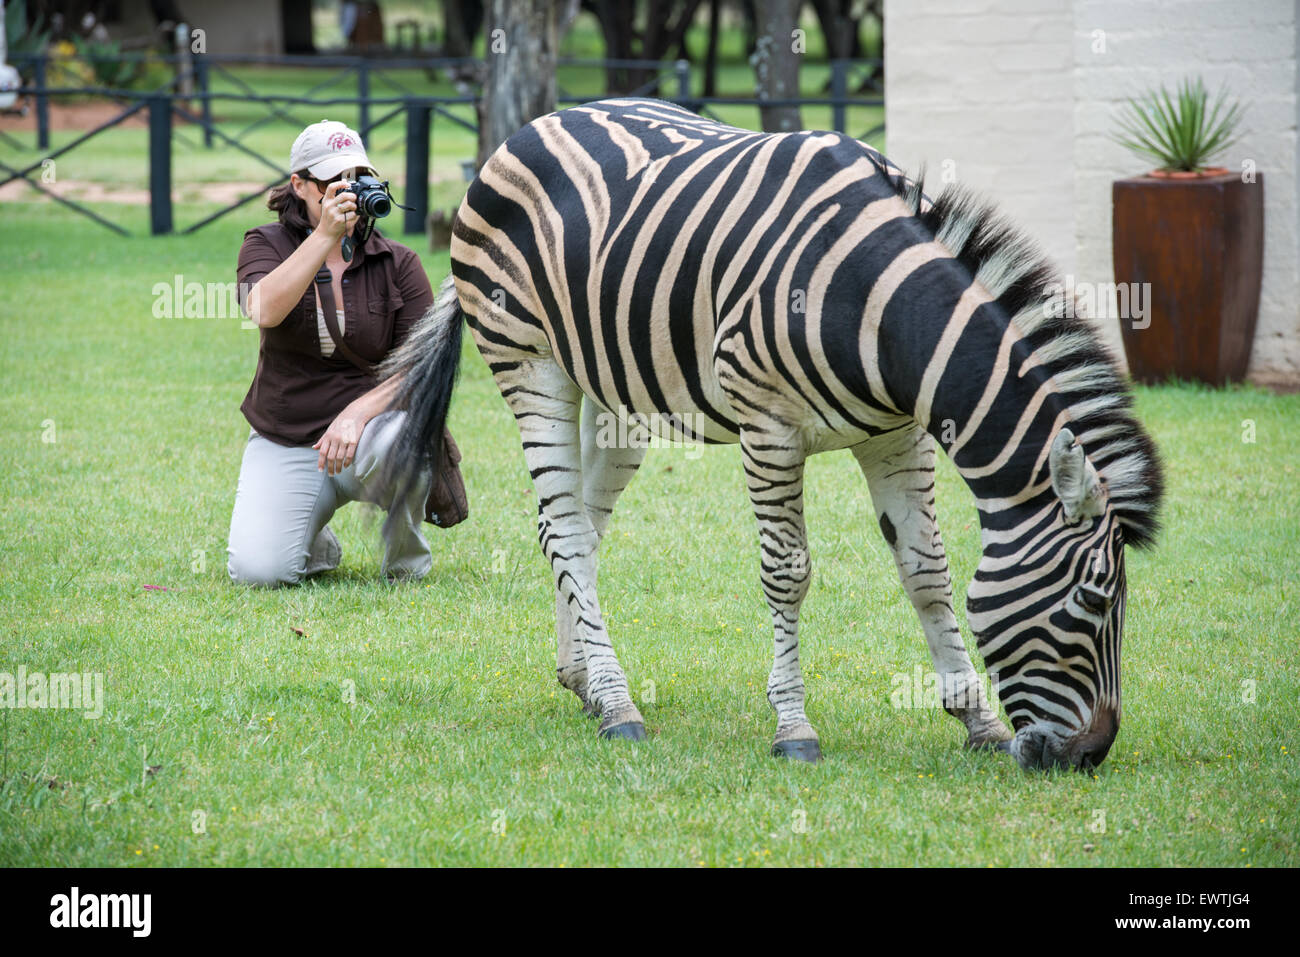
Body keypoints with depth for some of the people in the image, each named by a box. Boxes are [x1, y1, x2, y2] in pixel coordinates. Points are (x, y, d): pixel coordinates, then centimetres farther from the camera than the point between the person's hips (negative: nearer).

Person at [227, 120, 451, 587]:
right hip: (284, 444, 0)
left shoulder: (398, 264, 0)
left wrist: (357, 414, -25)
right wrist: (326, 236, -31)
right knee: (257, 570, -22)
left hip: (367, 429, 0)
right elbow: (264, 311, -23)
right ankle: (316, 544, 17)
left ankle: (406, 561, -6)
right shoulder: (267, 245, 0)